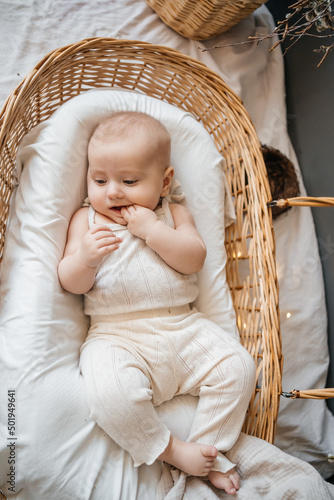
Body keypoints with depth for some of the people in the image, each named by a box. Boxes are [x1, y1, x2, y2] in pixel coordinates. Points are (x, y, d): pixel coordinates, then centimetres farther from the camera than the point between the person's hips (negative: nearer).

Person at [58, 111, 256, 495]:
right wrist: (85, 258, -22)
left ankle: (209, 450, 7)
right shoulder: (86, 219, 8)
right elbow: (71, 284, 1)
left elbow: (194, 259, -3)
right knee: (110, 391, -30)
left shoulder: (173, 214, 12)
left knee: (237, 366, -13)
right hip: (117, 335, -2)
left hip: (183, 327, 3)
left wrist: (152, 230, -14)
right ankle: (168, 451, -4)